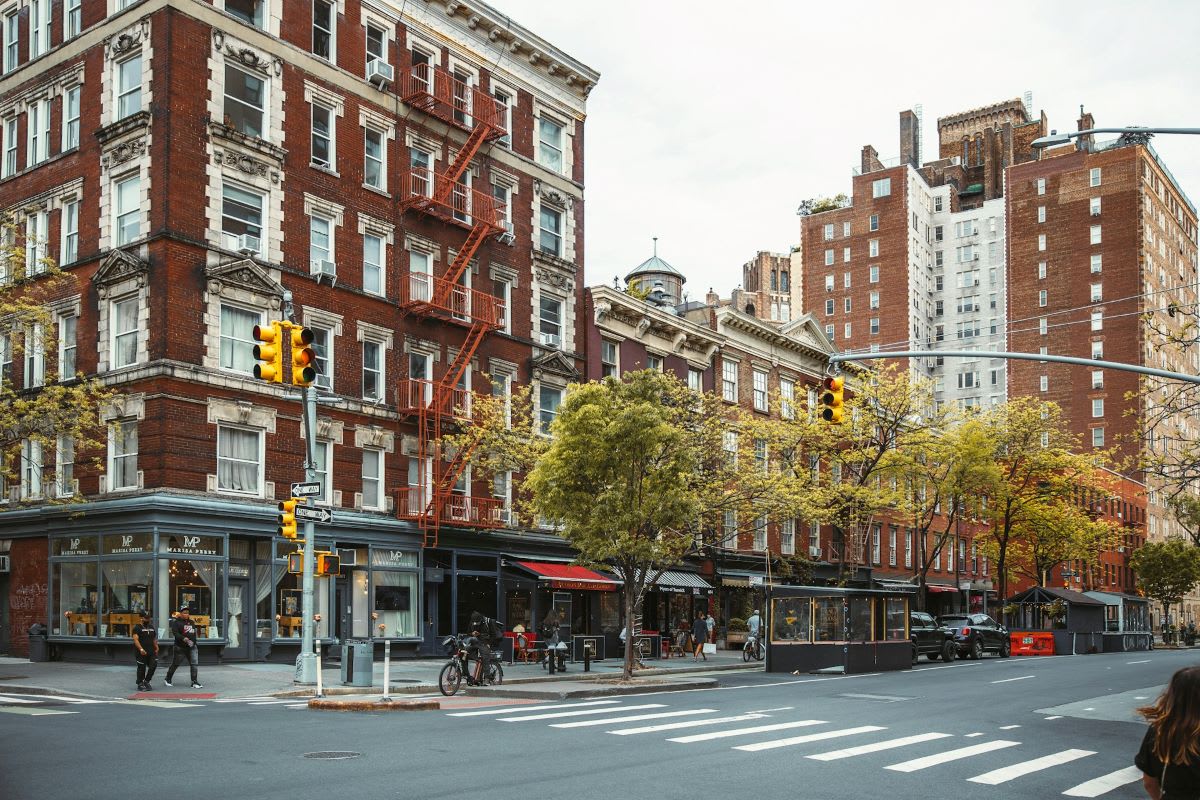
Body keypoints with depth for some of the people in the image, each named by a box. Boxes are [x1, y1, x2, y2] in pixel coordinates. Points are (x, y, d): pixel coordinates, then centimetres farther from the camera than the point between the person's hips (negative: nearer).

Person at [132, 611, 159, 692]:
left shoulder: (151, 627, 15)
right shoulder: (137, 627, -7)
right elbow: (135, 639, -17)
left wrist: (156, 648, 13)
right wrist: (141, 649, -28)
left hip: (151, 652, 6)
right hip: (141, 653, -6)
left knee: (153, 665, -2)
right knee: (141, 668, 1)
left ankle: (146, 681, 16)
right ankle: (140, 685, 13)